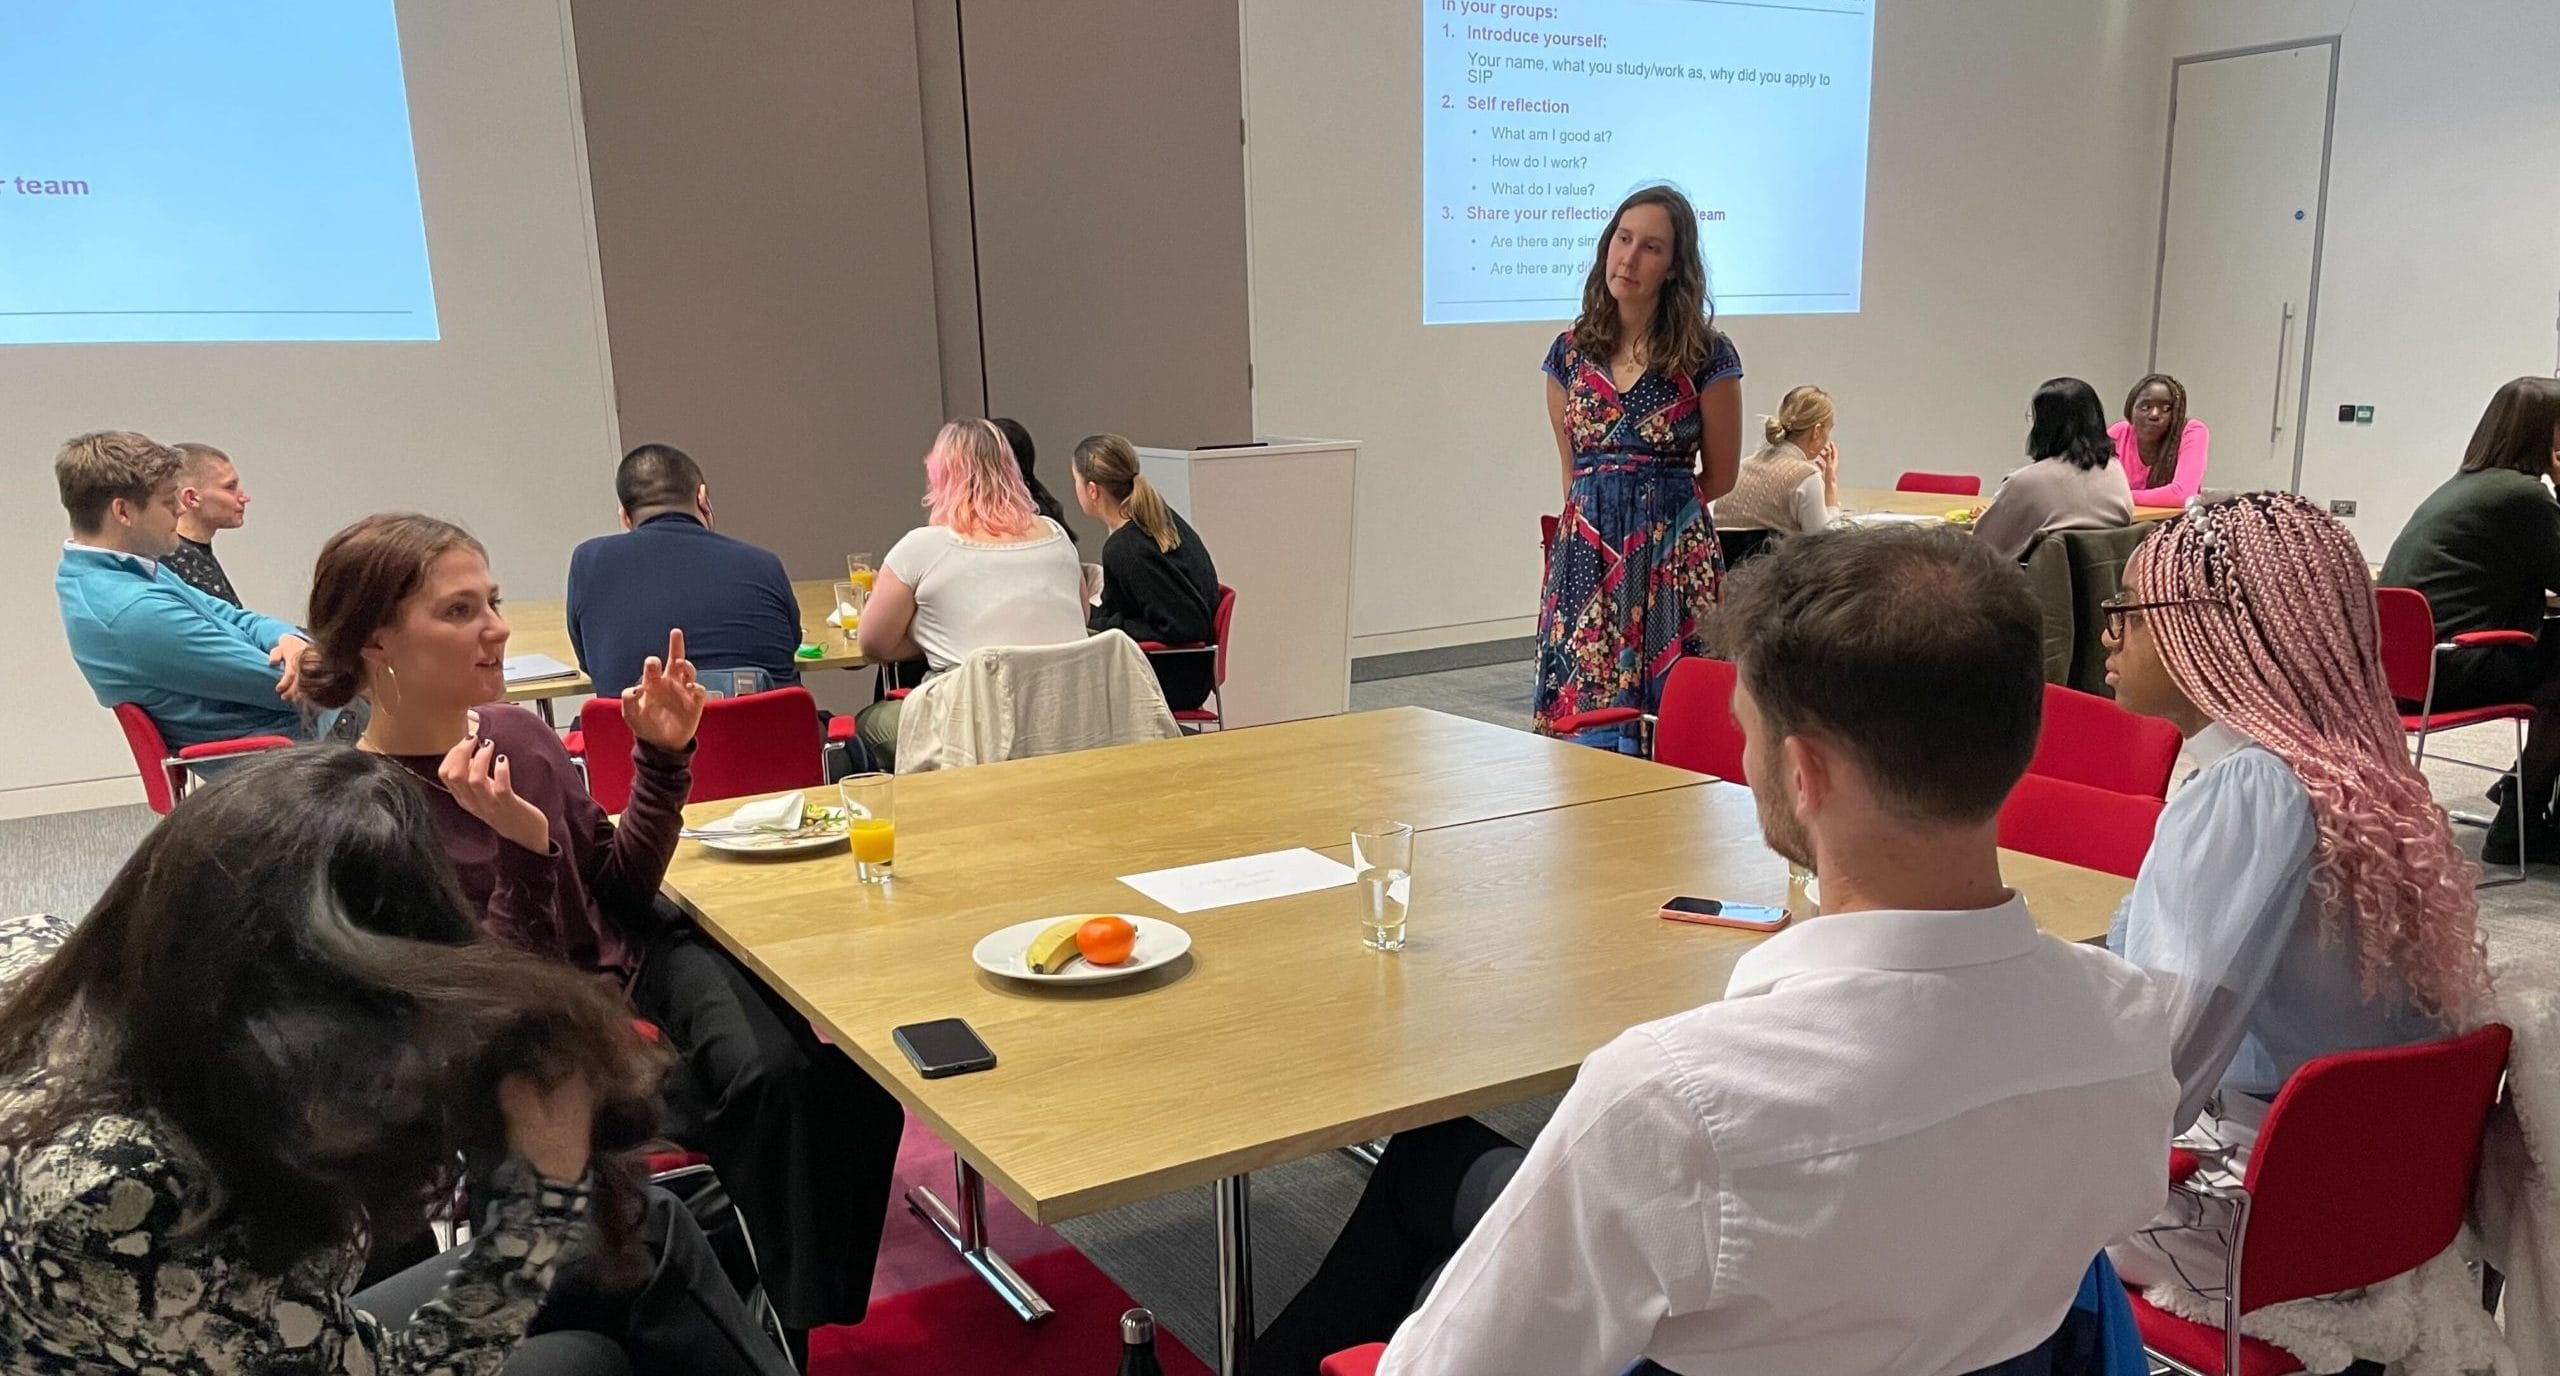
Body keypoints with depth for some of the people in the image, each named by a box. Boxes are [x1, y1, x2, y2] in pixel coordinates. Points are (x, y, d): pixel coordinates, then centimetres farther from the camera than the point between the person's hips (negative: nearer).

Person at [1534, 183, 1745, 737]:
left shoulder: (1705, 355, -2)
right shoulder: (1571, 352, 9)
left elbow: (1720, 476, 7)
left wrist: (1656, 504, 12)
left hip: (1673, 557, -3)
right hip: (1584, 554, 3)